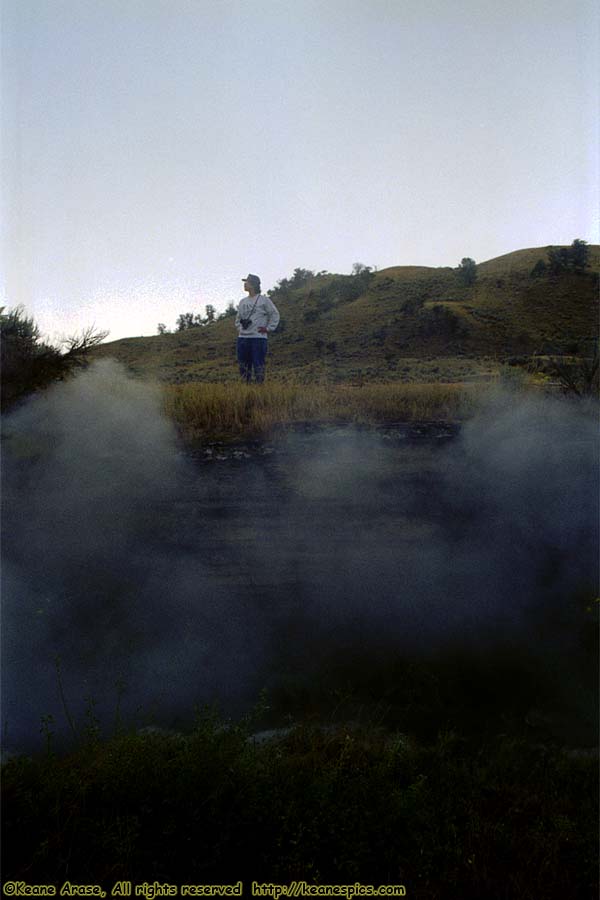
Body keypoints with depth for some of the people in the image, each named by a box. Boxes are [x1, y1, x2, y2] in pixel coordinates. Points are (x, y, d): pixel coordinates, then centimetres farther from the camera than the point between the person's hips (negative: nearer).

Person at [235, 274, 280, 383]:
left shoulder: (264, 300, -3)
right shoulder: (243, 301, 15)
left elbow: (275, 314, 0)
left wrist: (268, 328, -5)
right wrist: (239, 328, 15)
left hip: (258, 338, -6)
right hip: (243, 338, 6)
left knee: (258, 364, -6)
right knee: (243, 365, 8)